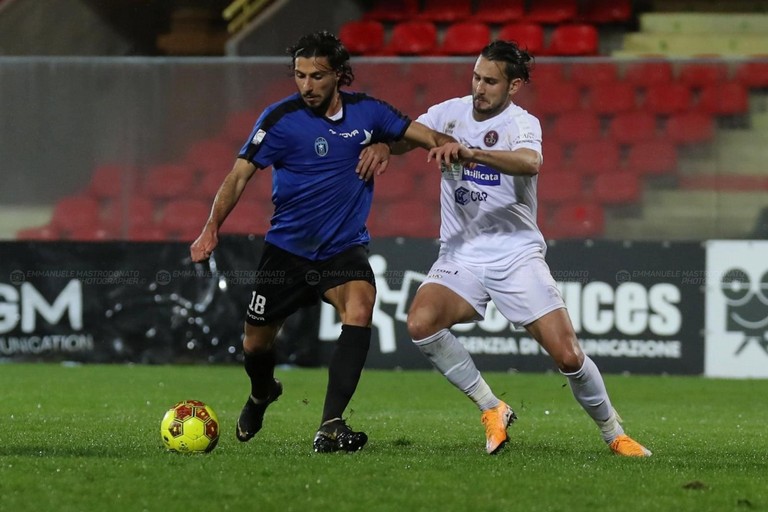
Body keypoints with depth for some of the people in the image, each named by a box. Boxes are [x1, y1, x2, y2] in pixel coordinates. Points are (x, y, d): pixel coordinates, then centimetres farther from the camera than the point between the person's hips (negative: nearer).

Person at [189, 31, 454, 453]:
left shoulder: (367, 111, -4)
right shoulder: (280, 118, -13)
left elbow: (422, 134, 4)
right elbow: (240, 174, -16)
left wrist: (446, 145, -21)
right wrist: (212, 228, -30)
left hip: (344, 248, 1)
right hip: (287, 248, -1)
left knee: (359, 309, -29)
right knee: (256, 344, 9)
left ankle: (330, 428, -32)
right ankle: (261, 394, 50)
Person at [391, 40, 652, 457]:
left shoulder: (522, 124, -9)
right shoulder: (450, 113, 4)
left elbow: (530, 162, -31)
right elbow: (400, 139, 3)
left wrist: (469, 152, -46)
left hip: (516, 254, -3)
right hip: (461, 254, 3)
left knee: (567, 355, -9)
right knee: (421, 322, -26)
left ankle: (614, 434, 16)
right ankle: (492, 410, -9)